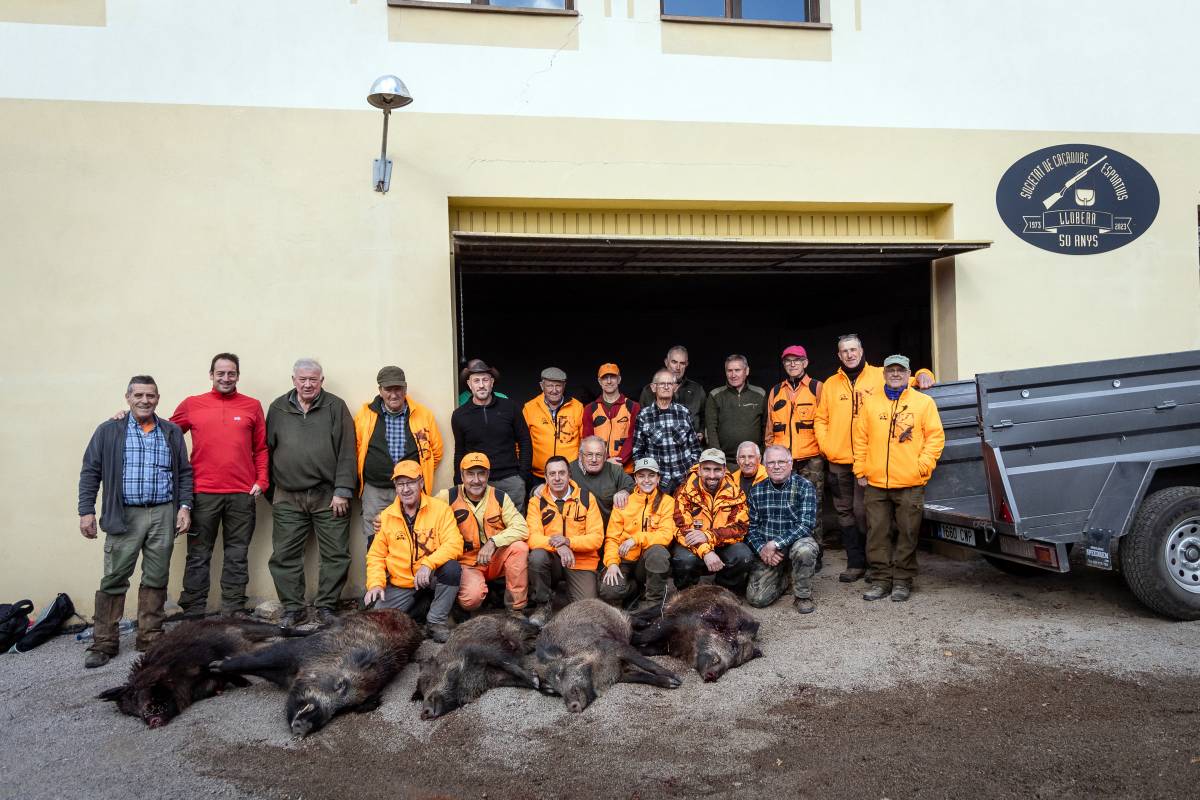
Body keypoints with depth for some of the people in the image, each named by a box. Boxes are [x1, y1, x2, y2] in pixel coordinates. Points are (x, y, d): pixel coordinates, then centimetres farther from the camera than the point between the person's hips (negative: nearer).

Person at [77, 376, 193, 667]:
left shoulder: (172, 432, 11)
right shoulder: (109, 431, 5)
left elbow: (184, 473, 12)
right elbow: (90, 472, 3)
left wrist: (185, 506, 2)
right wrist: (86, 511, -4)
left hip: (164, 515, 2)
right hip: (124, 517, -2)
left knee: (156, 579, 6)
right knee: (114, 579, -1)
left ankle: (150, 638, 15)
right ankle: (104, 643, 8)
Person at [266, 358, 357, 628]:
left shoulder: (336, 407, 3)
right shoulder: (278, 408, 10)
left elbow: (346, 452, -3)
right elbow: (267, 449, 12)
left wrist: (342, 491, -9)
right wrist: (270, 489, 7)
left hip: (329, 496, -2)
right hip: (287, 498, 2)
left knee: (335, 555, 1)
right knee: (284, 555, 4)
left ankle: (326, 607, 13)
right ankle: (292, 609, 17)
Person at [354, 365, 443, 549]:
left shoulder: (423, 415, 2)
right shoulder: (365, 414, 0)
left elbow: (436, 450, 11)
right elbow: (356, 449, 7)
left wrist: (421, 473, 9)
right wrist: (363, 477, 7)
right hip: (375, 491, 0)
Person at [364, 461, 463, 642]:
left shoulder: (440, 508, -7)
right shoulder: (386, 516, 3)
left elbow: (454, 544, -18)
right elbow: (376, 556, 7)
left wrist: (428, 564, -32)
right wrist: (375, 584, -9)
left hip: (431, 579, -2)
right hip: (400, 585, 2)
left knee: (452, 568, -33)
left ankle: (436, 621, -12)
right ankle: (420, 606, 10)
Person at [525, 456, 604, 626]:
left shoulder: (586, 497, -2)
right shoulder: (537, 501, -1)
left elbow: (597, 537, -7)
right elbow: (533, 537, -13)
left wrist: (568, 541, -23)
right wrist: (557, 545, -32)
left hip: (581, 563, 0)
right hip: (552, 561, 1)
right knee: (537, 556, -33)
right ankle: (542, 605, -9)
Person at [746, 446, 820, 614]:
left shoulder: (804, 486, -8)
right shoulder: (757, 490, 3)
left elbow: (807, 524, -17)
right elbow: (751, 526, 4)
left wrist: (776, 543, -24)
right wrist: (761, 549, -15)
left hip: (796, 541, -2)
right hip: (766, 550, 3)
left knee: (804, 548, -39)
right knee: (756, 598, -12)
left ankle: (803, 596, -12)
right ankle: (782, 579, 22)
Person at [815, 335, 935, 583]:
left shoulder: (880, 376, 4)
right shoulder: (830, 385, 12)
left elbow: (906, 382, 10)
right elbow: (820, 419, 13)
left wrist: (922, 375, -11)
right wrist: (825, 445, 0)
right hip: (838, 461, 4)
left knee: (863, 511, -7)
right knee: (845, 512, 8)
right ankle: (855, 563, 17)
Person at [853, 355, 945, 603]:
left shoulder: (924, 402, 4)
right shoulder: (870, 403, 10)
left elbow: (936, 436, 1)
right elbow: (860, 438, 10)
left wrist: (922, 466, -8)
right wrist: (861, 471, 5)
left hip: (910, 483, -2)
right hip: (875, 483, 2)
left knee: (907, 534, 4)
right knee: (877, 533, 5)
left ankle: (902, 580, 15)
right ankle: (880, 580, 15)